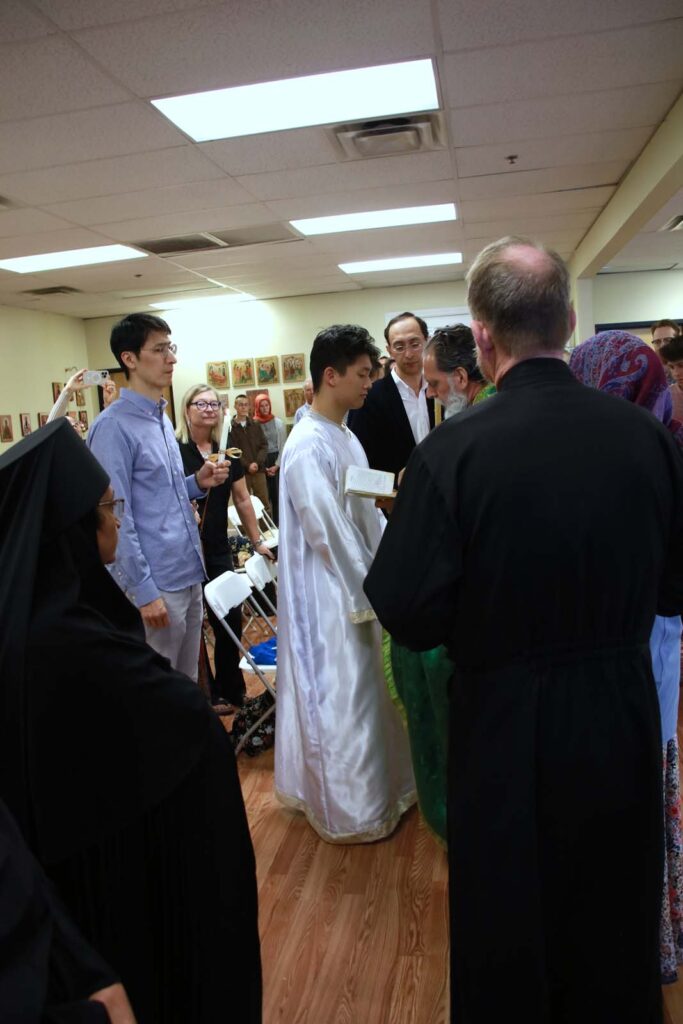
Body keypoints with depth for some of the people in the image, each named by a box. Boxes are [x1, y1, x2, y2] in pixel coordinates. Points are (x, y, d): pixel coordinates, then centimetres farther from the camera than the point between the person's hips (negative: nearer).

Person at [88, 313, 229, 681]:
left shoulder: (163, 418, 11)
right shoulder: (114, 426, -16)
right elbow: (116, 517, -19)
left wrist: (198, 483, 0)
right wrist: (144, 590, -19)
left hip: (189, 574, 8)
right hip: (157, 582, -8)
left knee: (187, 682, 20)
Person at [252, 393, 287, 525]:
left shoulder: (278, 422, 2)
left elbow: (283, 445, 3)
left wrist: (277, 465, -4)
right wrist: (263, 467, -6)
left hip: (277, 463, 1)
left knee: (277, 494, 2)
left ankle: (278, 525, 10)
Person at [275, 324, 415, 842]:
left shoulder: (345, 436, 9)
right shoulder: (309, 446, -20)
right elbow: (330, 533, -22)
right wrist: (370, 595, -16)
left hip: (359, 586, 9)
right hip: (331, 596, -9)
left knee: (364, 692, 20)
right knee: (341, 702, 5)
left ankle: (376, 792, 38)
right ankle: (352, 813, 24)